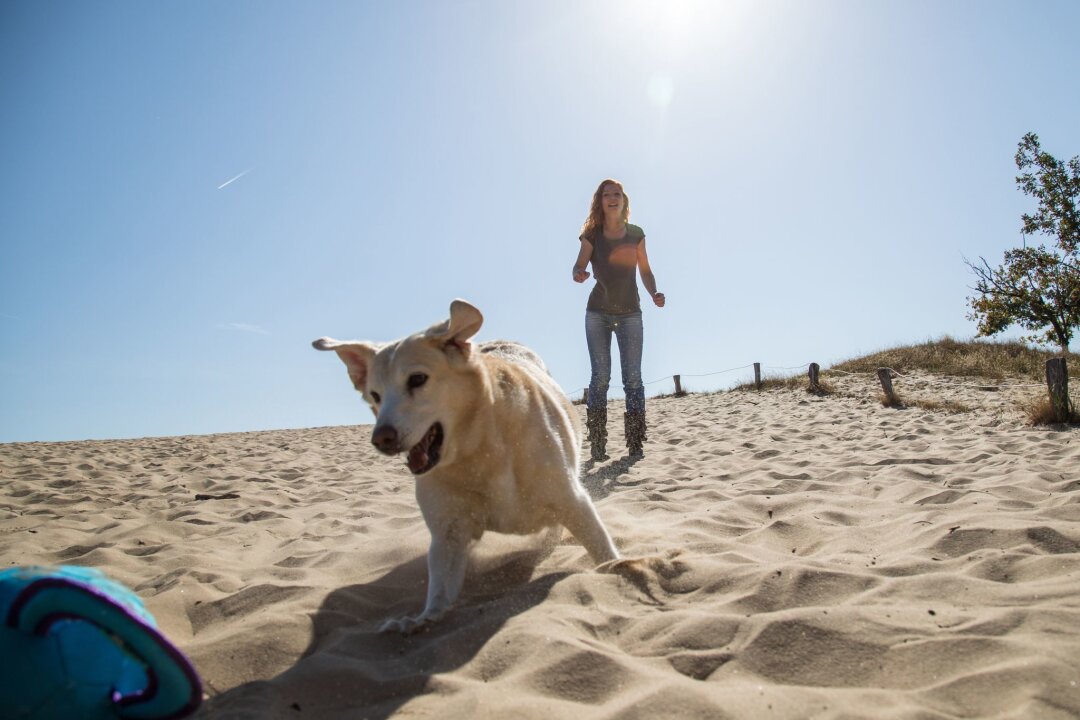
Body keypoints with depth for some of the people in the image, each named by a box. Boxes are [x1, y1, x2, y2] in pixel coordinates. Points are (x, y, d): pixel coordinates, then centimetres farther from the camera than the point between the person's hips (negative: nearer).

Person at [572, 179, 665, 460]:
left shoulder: (636, 234, 6)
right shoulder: (592, 235, 1)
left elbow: (645, 271, 10)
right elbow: (579, 266, -9)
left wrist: (654, 294, -7)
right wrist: (578, 274, -32)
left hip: (630, 314, 1)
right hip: (598, 313, -1)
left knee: (633, 377, -4)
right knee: (600, 376, -4)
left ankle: (635, 444, -2)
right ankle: (597, 444, -1)